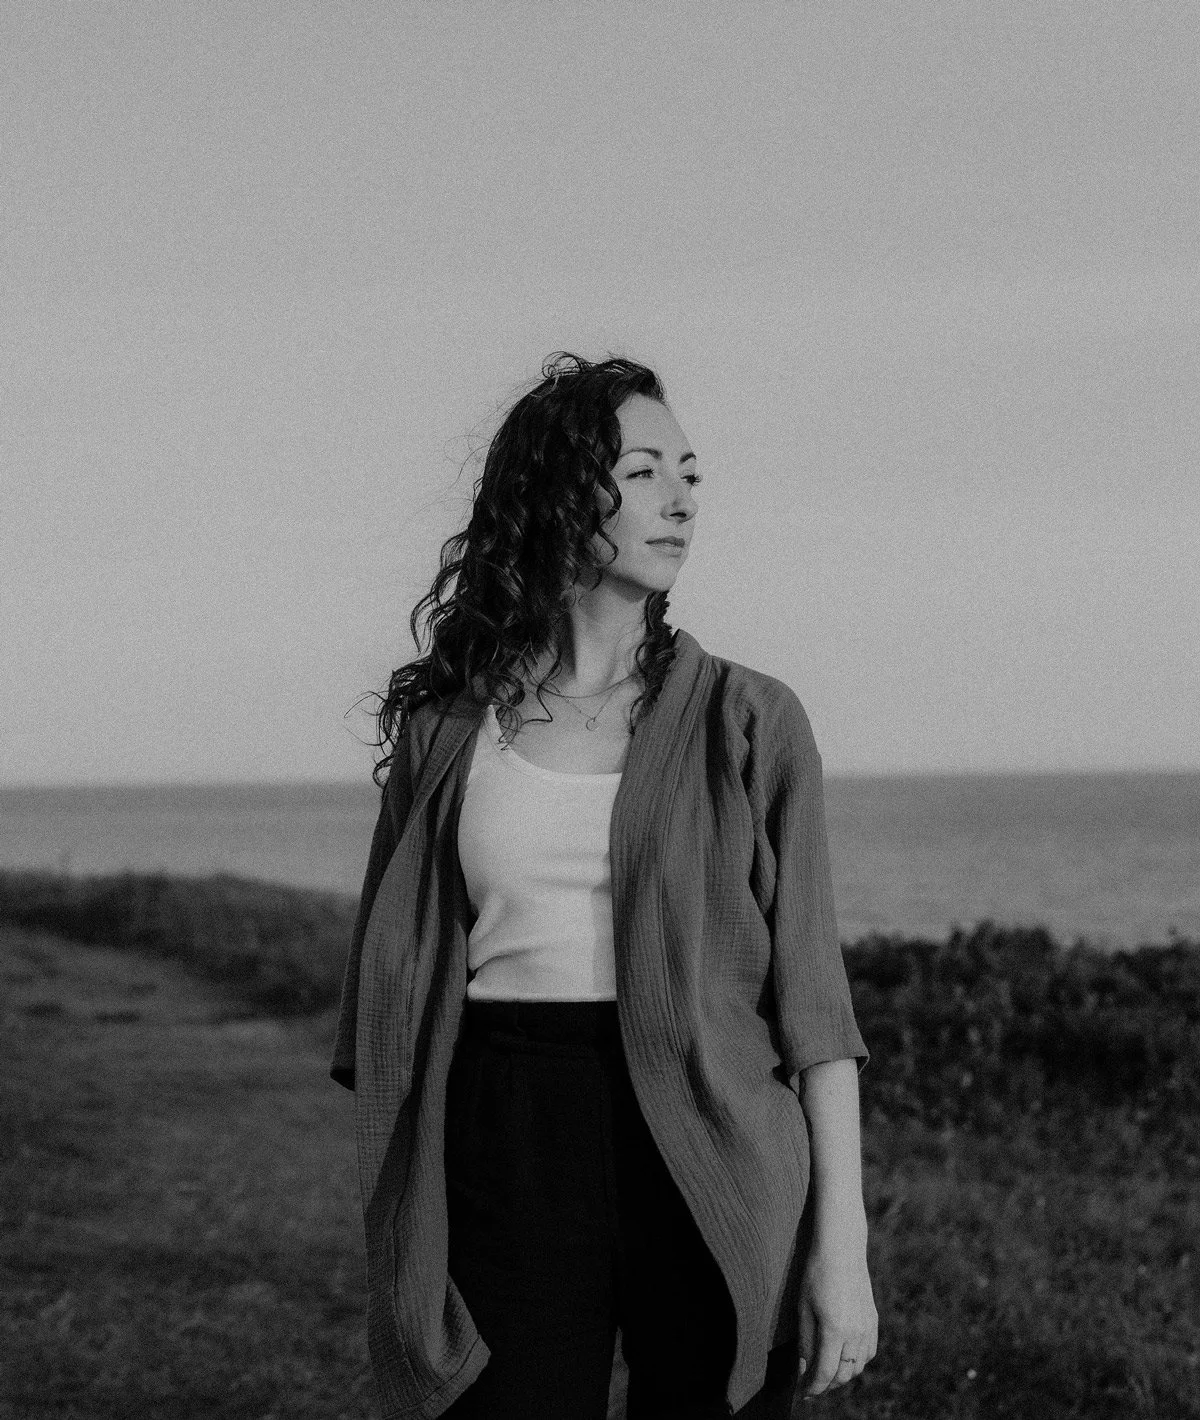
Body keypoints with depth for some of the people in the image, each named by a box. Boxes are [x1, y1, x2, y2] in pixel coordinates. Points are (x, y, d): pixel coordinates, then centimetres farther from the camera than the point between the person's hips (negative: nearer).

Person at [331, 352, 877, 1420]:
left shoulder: (749, 720, 3)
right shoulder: (444, 725, 7)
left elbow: (811, 992, -1)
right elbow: (396, 991, 9)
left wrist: (843, 1240, -8)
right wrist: (393, 1251, 5)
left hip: (710, 1163, -1)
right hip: (506, 1160, 1)